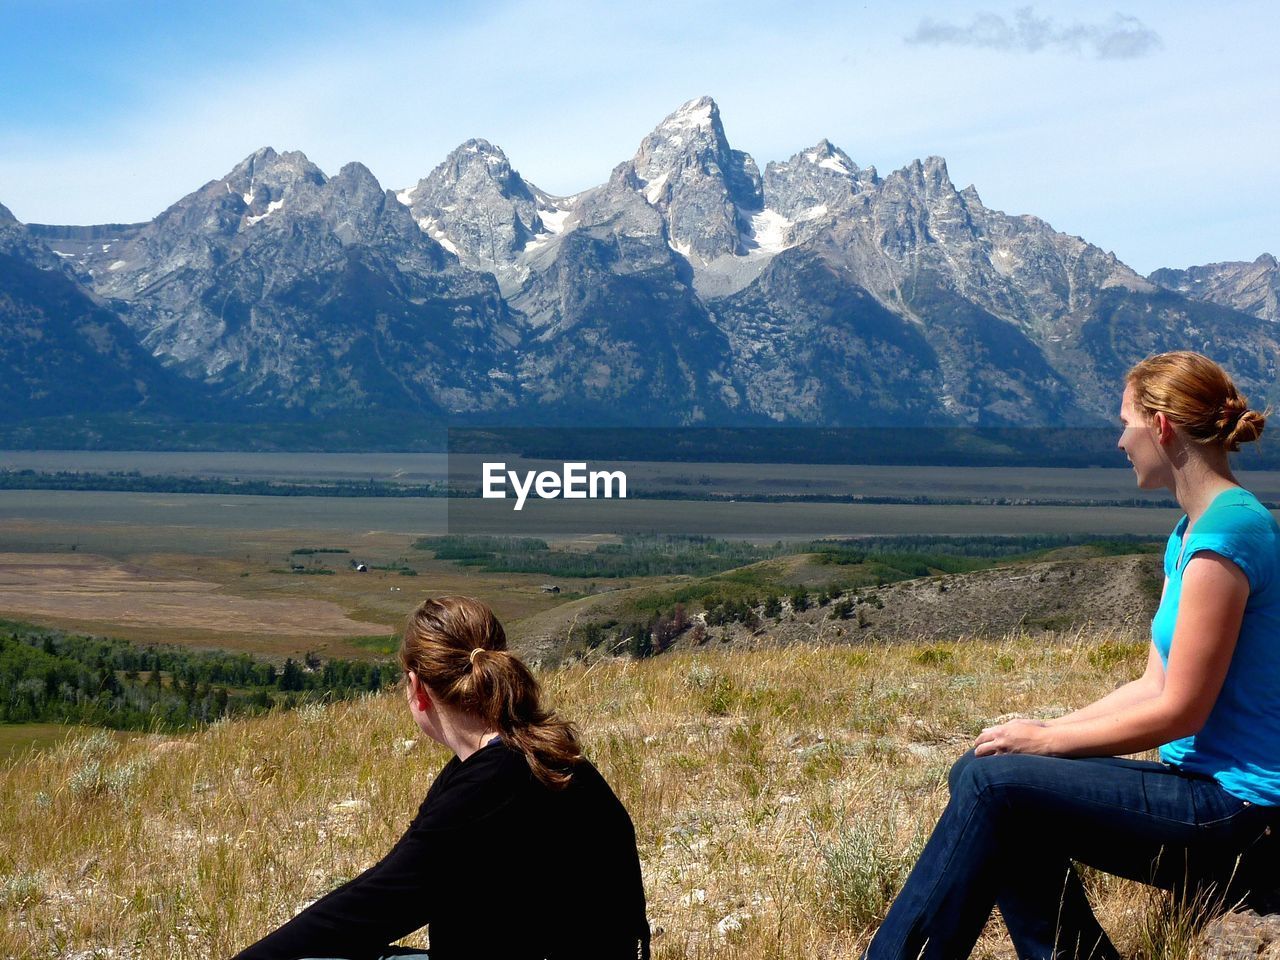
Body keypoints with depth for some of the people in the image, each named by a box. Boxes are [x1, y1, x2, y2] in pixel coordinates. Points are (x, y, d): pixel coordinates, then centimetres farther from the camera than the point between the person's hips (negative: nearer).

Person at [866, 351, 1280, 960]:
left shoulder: (1227, 532, -18)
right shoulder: (1189, 534, 13)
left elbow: (1179, 710, -18)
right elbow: (1153, 686, 13)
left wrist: (1047, 739, -9)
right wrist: (1044, 730, 3)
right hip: (1202, 788, 9)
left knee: (993, 785, -17)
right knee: (979, 772, 1)